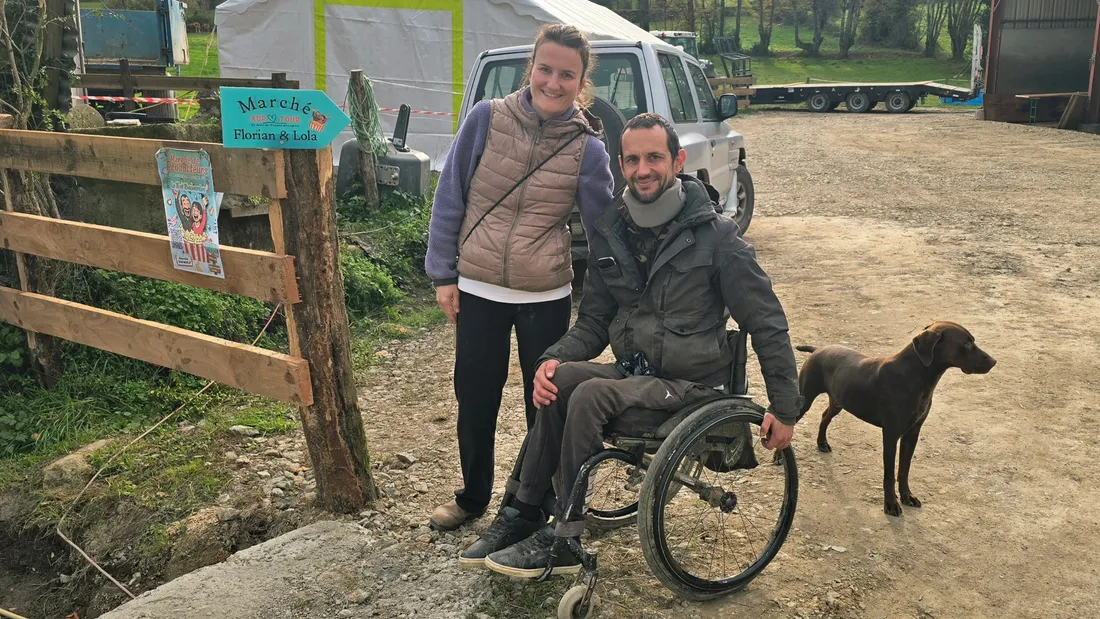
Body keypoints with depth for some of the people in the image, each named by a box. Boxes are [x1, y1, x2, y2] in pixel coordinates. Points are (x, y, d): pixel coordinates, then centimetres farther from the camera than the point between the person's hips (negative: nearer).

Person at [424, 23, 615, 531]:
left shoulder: (587, 148, -6)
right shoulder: (486, 118, -6)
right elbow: (449, 198, 0)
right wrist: (443, 273, -1)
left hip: (546, 299, -1)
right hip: (478, 291, 1)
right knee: (475, 400, 12)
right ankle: (472, 497, 35)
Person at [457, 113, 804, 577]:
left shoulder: (715, 236, -10)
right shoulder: (609, 233, 5)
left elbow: (768, 325, -4)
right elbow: (593, 322, 10)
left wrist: (785, 408, -5)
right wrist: (554, 358, -10)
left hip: (692, 384, -5)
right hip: (631, 371, 5)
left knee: (590, 395, -28)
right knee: (562, 377, -24)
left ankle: (562, 542, -16)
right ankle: (521, 513, -14)